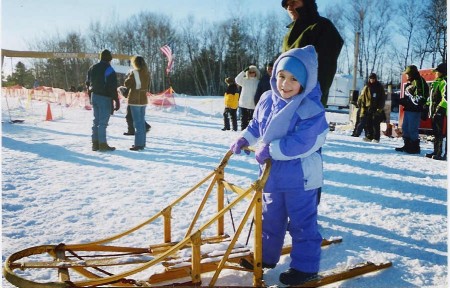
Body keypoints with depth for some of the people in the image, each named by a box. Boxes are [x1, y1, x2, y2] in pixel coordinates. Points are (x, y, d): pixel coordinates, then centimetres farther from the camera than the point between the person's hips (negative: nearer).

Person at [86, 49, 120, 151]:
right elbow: (112, 87, -17)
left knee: (96, 120, 14)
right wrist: (116, 100, -13)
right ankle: (102, 144, -2)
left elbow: (88, 83, 17)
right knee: (103, 122, -5)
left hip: (94, 96, 8)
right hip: (104, 98, -8)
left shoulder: (92, 68, 12)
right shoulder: (109, 69, -13)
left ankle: (95, 143, 16)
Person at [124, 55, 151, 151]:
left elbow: (127, 84, -8)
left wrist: (128, 77, 8)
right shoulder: (147, 73, 5)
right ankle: (142, 143, 20)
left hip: (135, 100, -6)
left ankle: (138, 144, -5)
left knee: (137, 122, -5)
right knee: (142, 121, 13)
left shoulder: (134, 73, -13)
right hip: (143, 99, 6)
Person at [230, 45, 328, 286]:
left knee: (302, 222, 6)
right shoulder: (267, 99, 0)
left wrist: (270, 149, -28)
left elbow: (300, 142, -30)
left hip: (301, 177, -7)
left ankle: (305, 266, 21)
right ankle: (266, 256, 38)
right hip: (273, 173, 7)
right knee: (270, 218, 21)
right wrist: (244, 139, 5)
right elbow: (256, 124, 18)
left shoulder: (311, 110, -22)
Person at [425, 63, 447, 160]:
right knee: (436, 133, 15)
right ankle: (436, 152, 23)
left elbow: (445, 97, -21)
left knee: (442, 134, -10)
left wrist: (440, 109, -24)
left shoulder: (444, 82, -11)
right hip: (436, 113, 10)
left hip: (442, 113, -10)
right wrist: (429, 109, 25)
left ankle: (444, 154, -9)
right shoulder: (437, 83, 20)